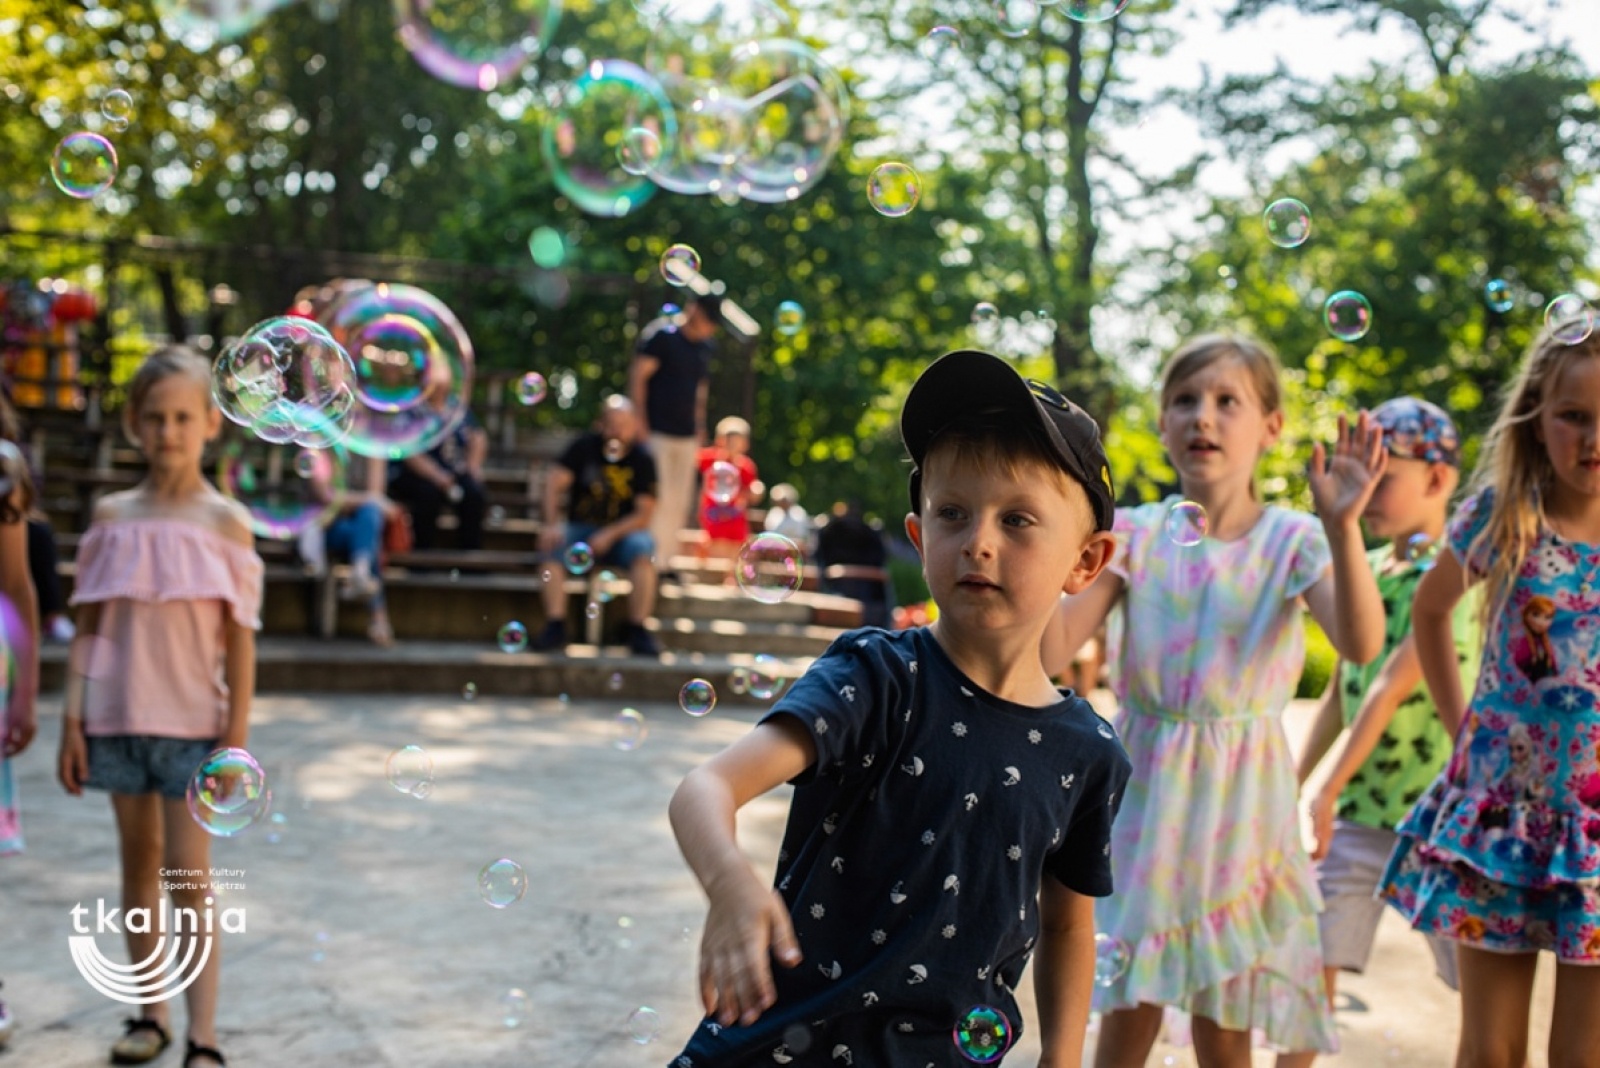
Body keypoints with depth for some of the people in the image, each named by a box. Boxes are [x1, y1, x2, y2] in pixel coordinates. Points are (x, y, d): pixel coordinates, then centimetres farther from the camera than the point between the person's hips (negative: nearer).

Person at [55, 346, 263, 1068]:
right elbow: (88, 626, 6)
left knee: (189, 878, -5)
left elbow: (240, 639, -4)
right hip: (117, 715, 3)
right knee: (139, 865, 13)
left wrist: (236, 738, -7)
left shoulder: (224, 522, -3)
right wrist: (73, 720, 1)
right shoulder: (112, 516, 5)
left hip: (193, 721, -3)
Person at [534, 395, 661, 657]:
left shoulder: (643, 460, -5)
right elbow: (555, 482, -10)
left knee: (643, 549, -32)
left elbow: (643, 515, -9)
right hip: (580, 529, 1)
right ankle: (555, 626, -25)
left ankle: (639, 631, -26)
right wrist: (552, 524, -25)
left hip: (622, 532, -1)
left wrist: (609, 535, -23)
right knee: (551, 545, -27)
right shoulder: (585, 447, -2)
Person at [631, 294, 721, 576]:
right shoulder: (661, 335, -8)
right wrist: (641, 425, -14)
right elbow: (638, 377, -9)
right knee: (656, 499, -11)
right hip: (657, 433, -7)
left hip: (687, 436, 7)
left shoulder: (706, 346, 13)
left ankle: (667, 562, 16)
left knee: (679, 503, 8)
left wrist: (699, 431, 15)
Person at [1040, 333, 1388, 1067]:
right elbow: (1050, 652, -11)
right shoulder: (1135, 534, -2)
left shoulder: (1293, 540, -5)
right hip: (1146, 786, 1)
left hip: (1241, 794, -1)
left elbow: (1361, 644, -22)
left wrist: (1341, 527, -34)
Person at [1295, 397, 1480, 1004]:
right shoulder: (1365, 568, 10)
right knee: (1312, 957, 3)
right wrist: (1294, 782, 14)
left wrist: (1329, 791, -18)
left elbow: (1391, 688, -18)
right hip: (1357, 808, 6)